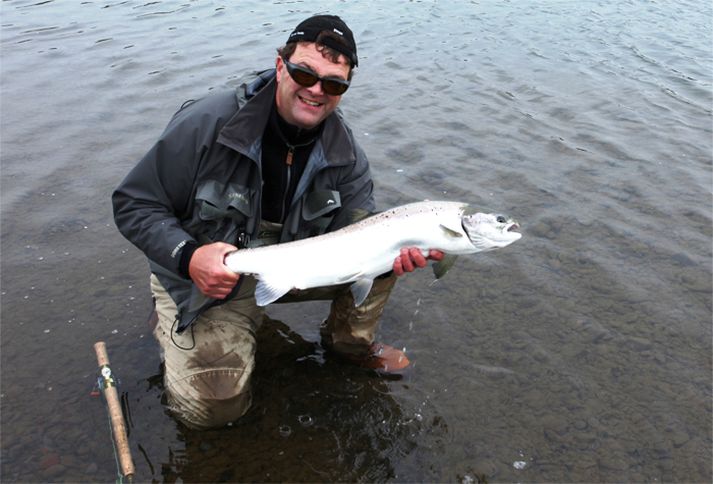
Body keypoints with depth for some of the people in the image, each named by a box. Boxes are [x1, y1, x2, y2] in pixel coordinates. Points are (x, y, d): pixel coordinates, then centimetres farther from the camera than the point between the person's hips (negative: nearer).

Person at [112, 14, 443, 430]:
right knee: (215, 407, -15)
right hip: (206, 277, -3)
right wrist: (187, 256, -35)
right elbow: (133, 204, -18)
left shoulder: (345, 152, -10)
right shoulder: (205, 124, -24)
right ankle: (171, 328, 17)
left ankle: (350, 343, 14)